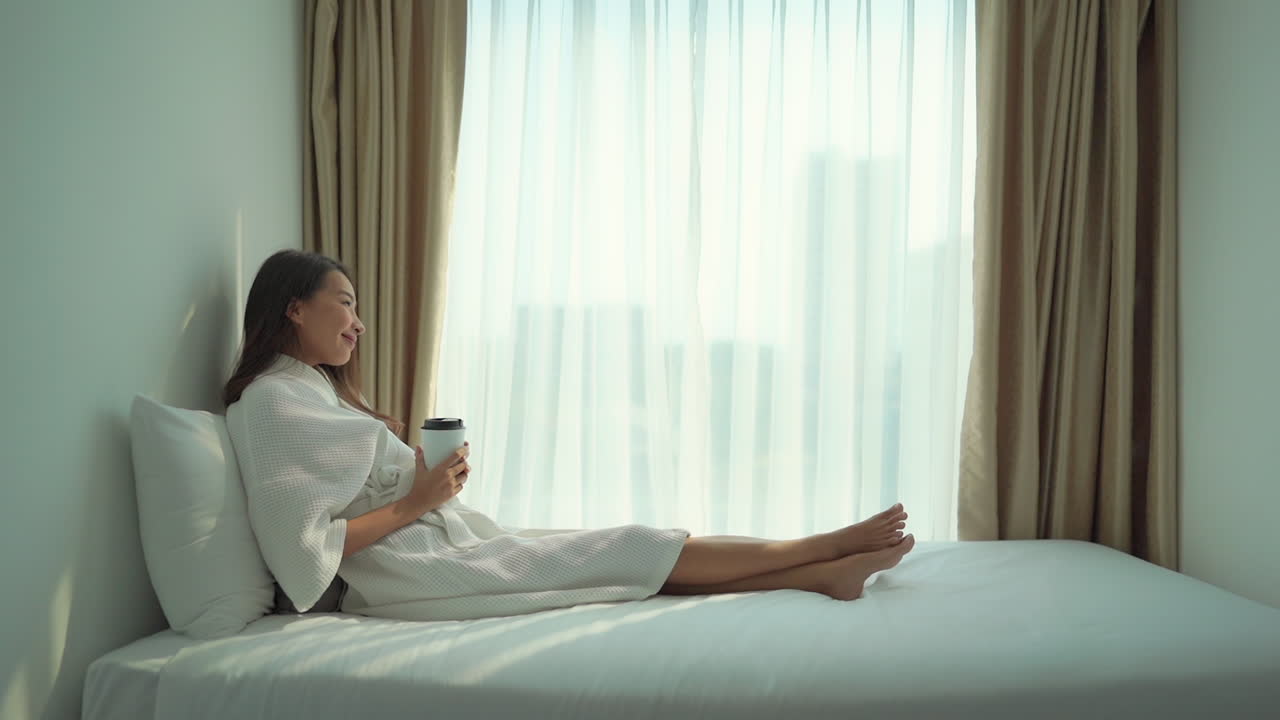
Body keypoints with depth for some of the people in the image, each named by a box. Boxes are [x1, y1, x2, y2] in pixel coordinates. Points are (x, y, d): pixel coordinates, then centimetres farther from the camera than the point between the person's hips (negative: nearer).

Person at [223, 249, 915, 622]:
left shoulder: (321, 387, 17)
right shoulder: (272, 400, -12)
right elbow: (304, 548, -21)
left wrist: (427, 475, 1)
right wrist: (414, 502, -15)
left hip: (447, 541, 9)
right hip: (414, 573, -9)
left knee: (628, 551, -2)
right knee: (628, 549, -9)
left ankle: (825, 573, -1)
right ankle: (827, 546, 3)